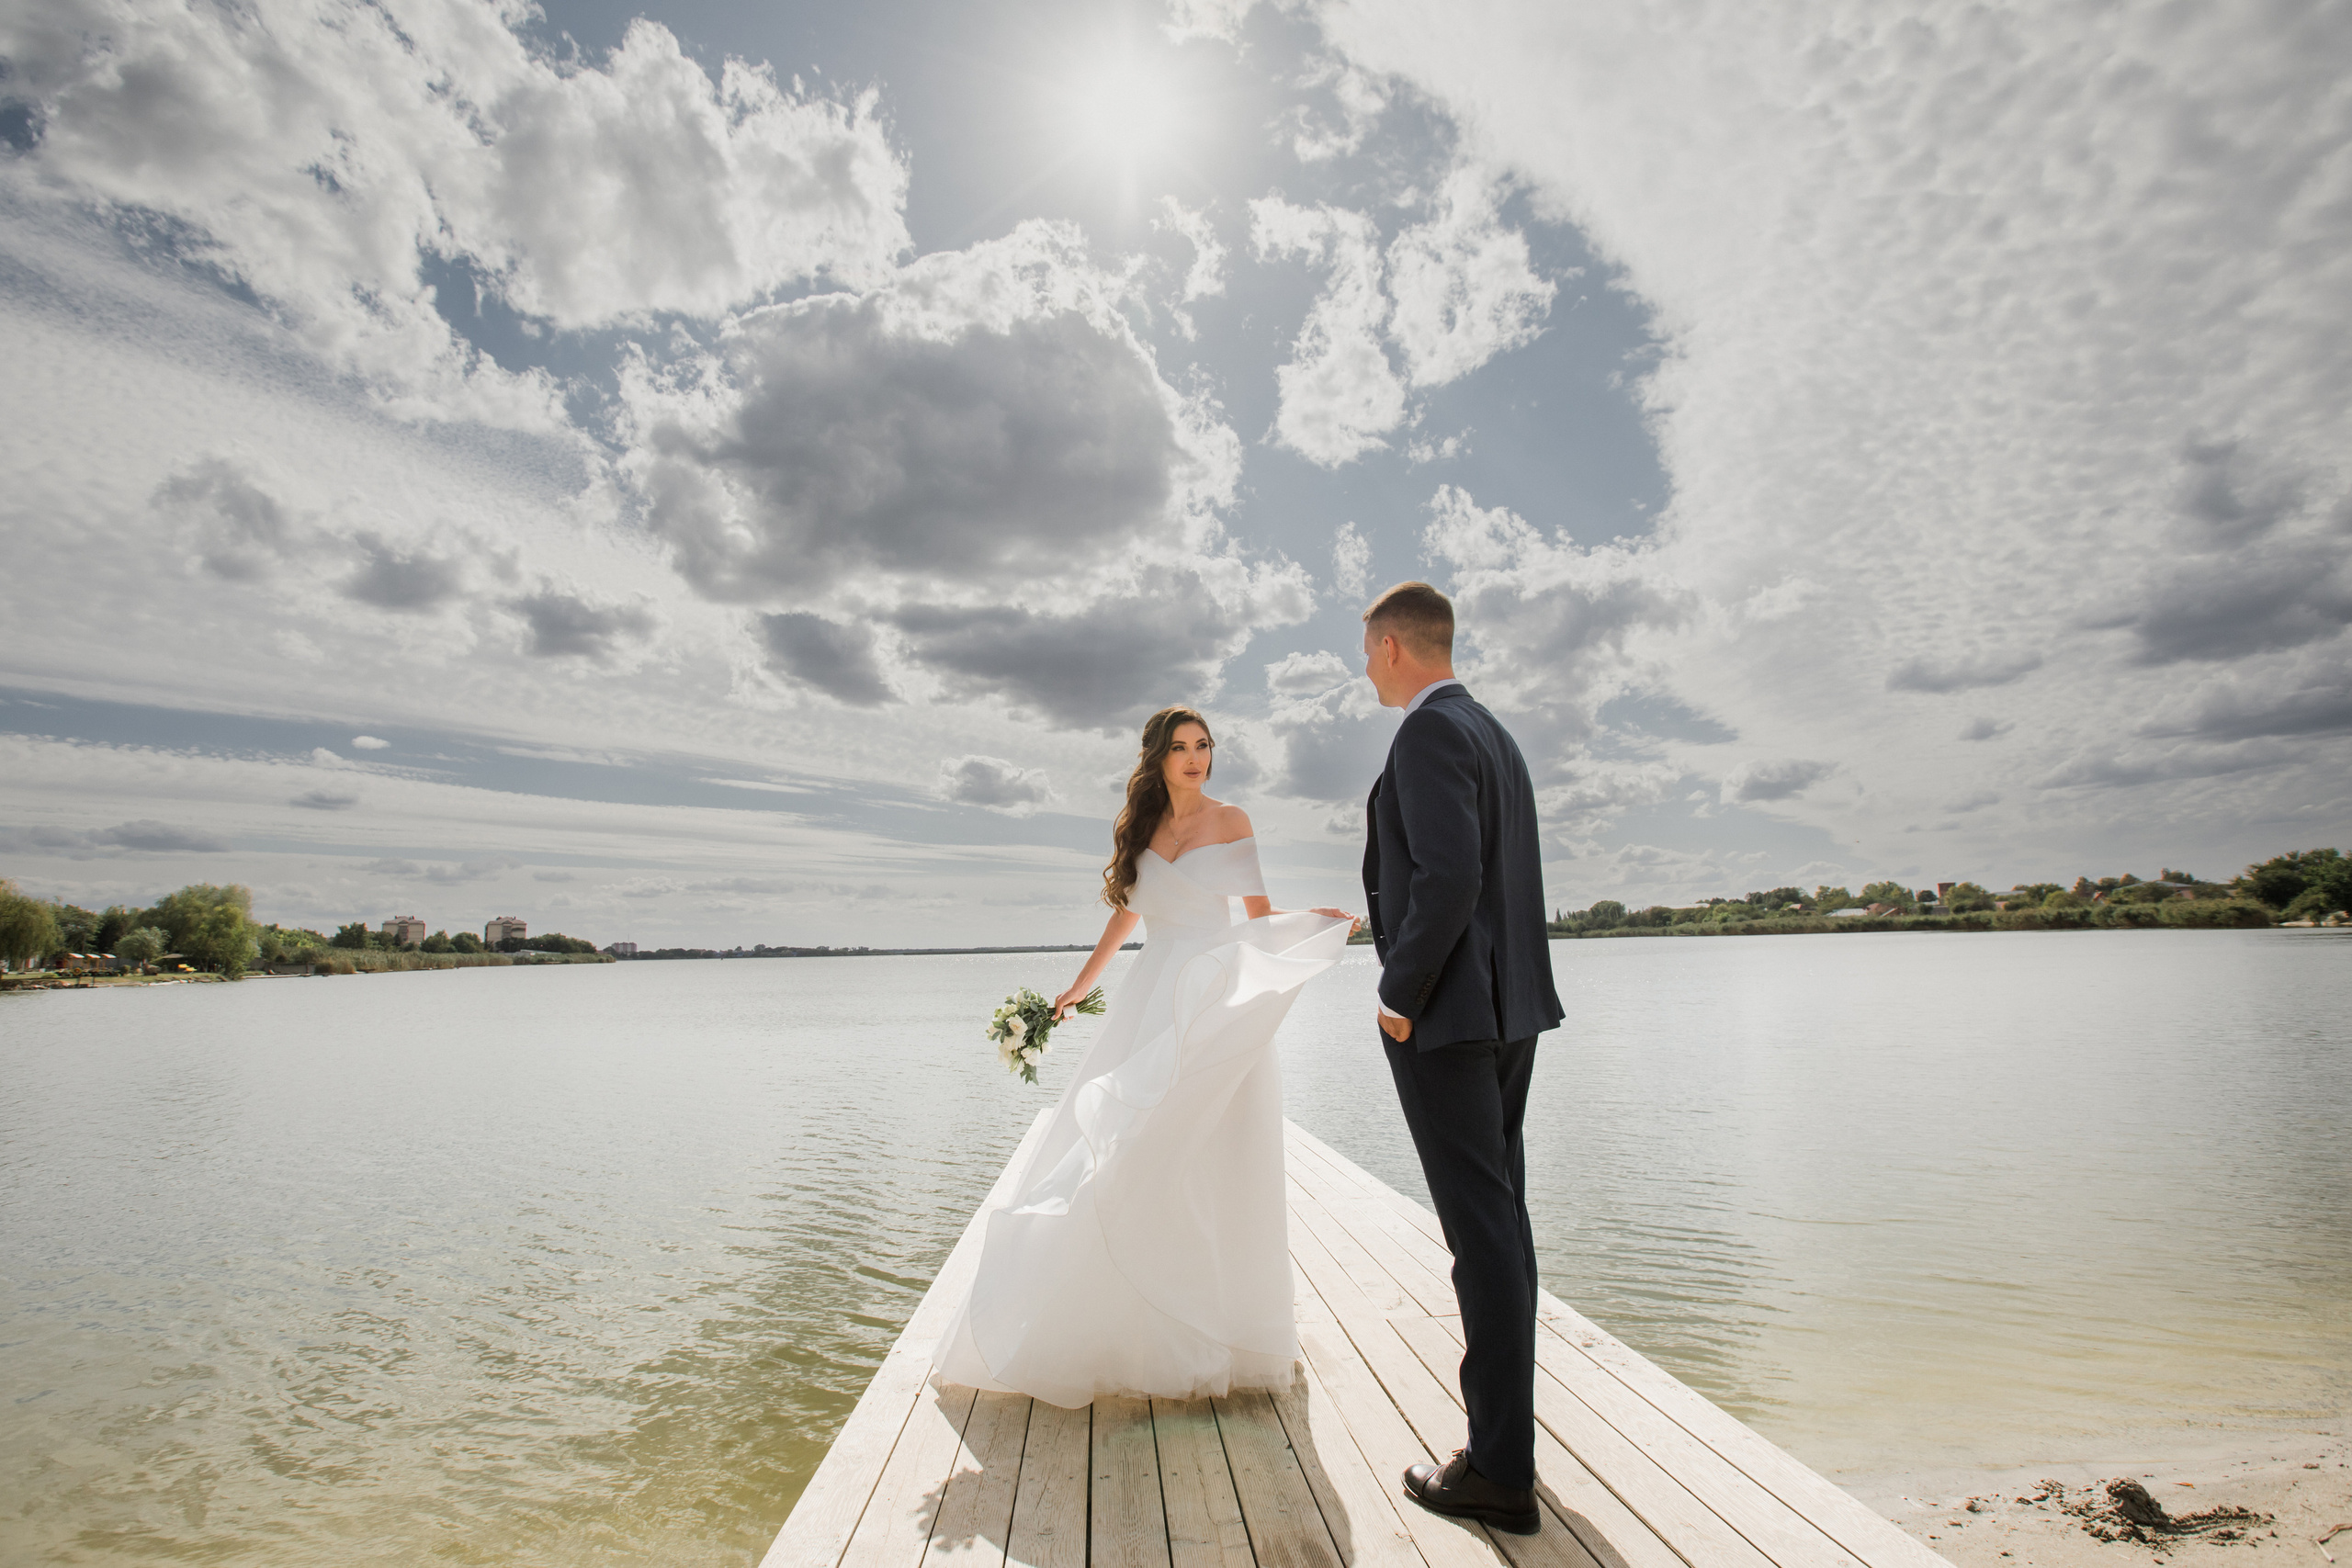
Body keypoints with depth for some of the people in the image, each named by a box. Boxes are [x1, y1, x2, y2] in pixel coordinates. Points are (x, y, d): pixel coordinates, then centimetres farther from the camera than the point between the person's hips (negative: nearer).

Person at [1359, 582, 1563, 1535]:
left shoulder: (1429, 734, -14)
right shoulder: (1493, 734, 15)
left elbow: (1447, 877, -25)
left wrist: (1400, 996, -15)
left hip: (1445, 1012, -10)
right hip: (1510, 1007, 10)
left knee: (1481, 1230, -2)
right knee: (1501, 1216, 16)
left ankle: (1501, 1474, 10)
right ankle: (1503, 1431, 29)